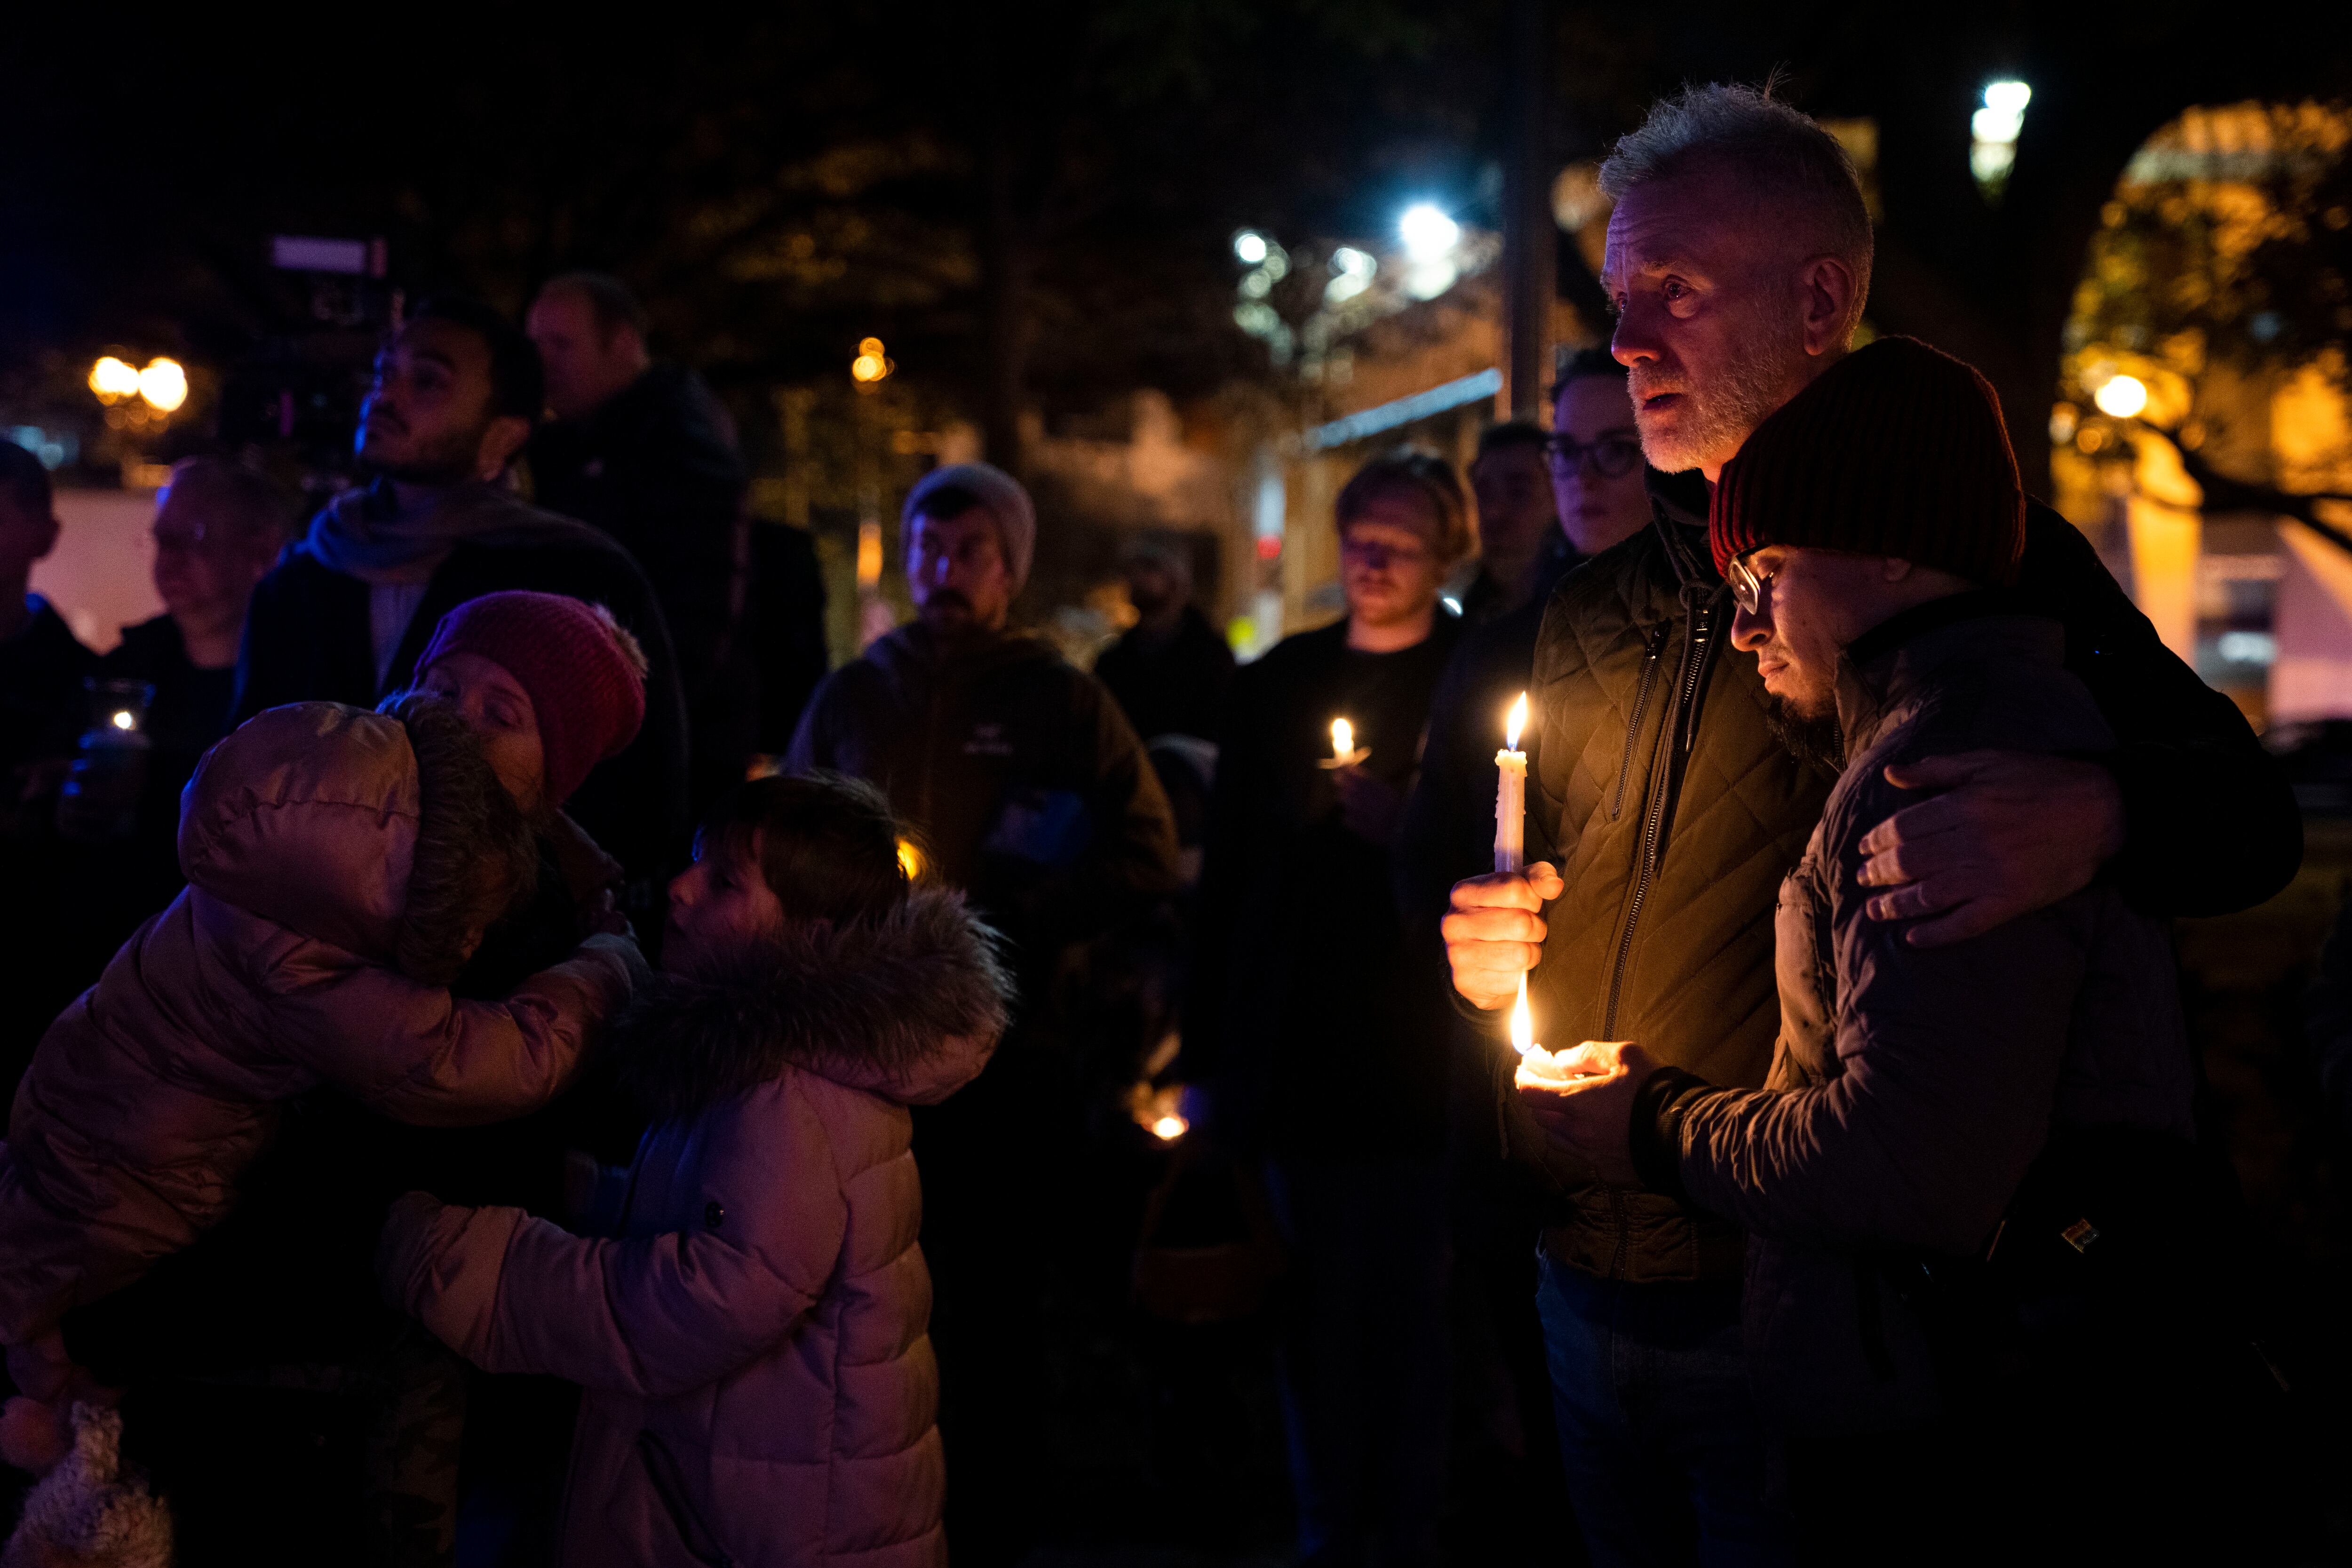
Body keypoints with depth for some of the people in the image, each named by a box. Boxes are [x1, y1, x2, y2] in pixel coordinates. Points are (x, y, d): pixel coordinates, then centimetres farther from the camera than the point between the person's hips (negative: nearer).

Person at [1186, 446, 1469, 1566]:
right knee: (1317, 1315, 9)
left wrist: (1407, 832, -17)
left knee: (1410, 1315, 2)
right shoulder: (1278, 682, 11)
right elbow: (1229, 871, 11)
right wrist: (1208, 1047, 8)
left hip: (1418, 1053, -3)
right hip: (1295, 1047, 3)